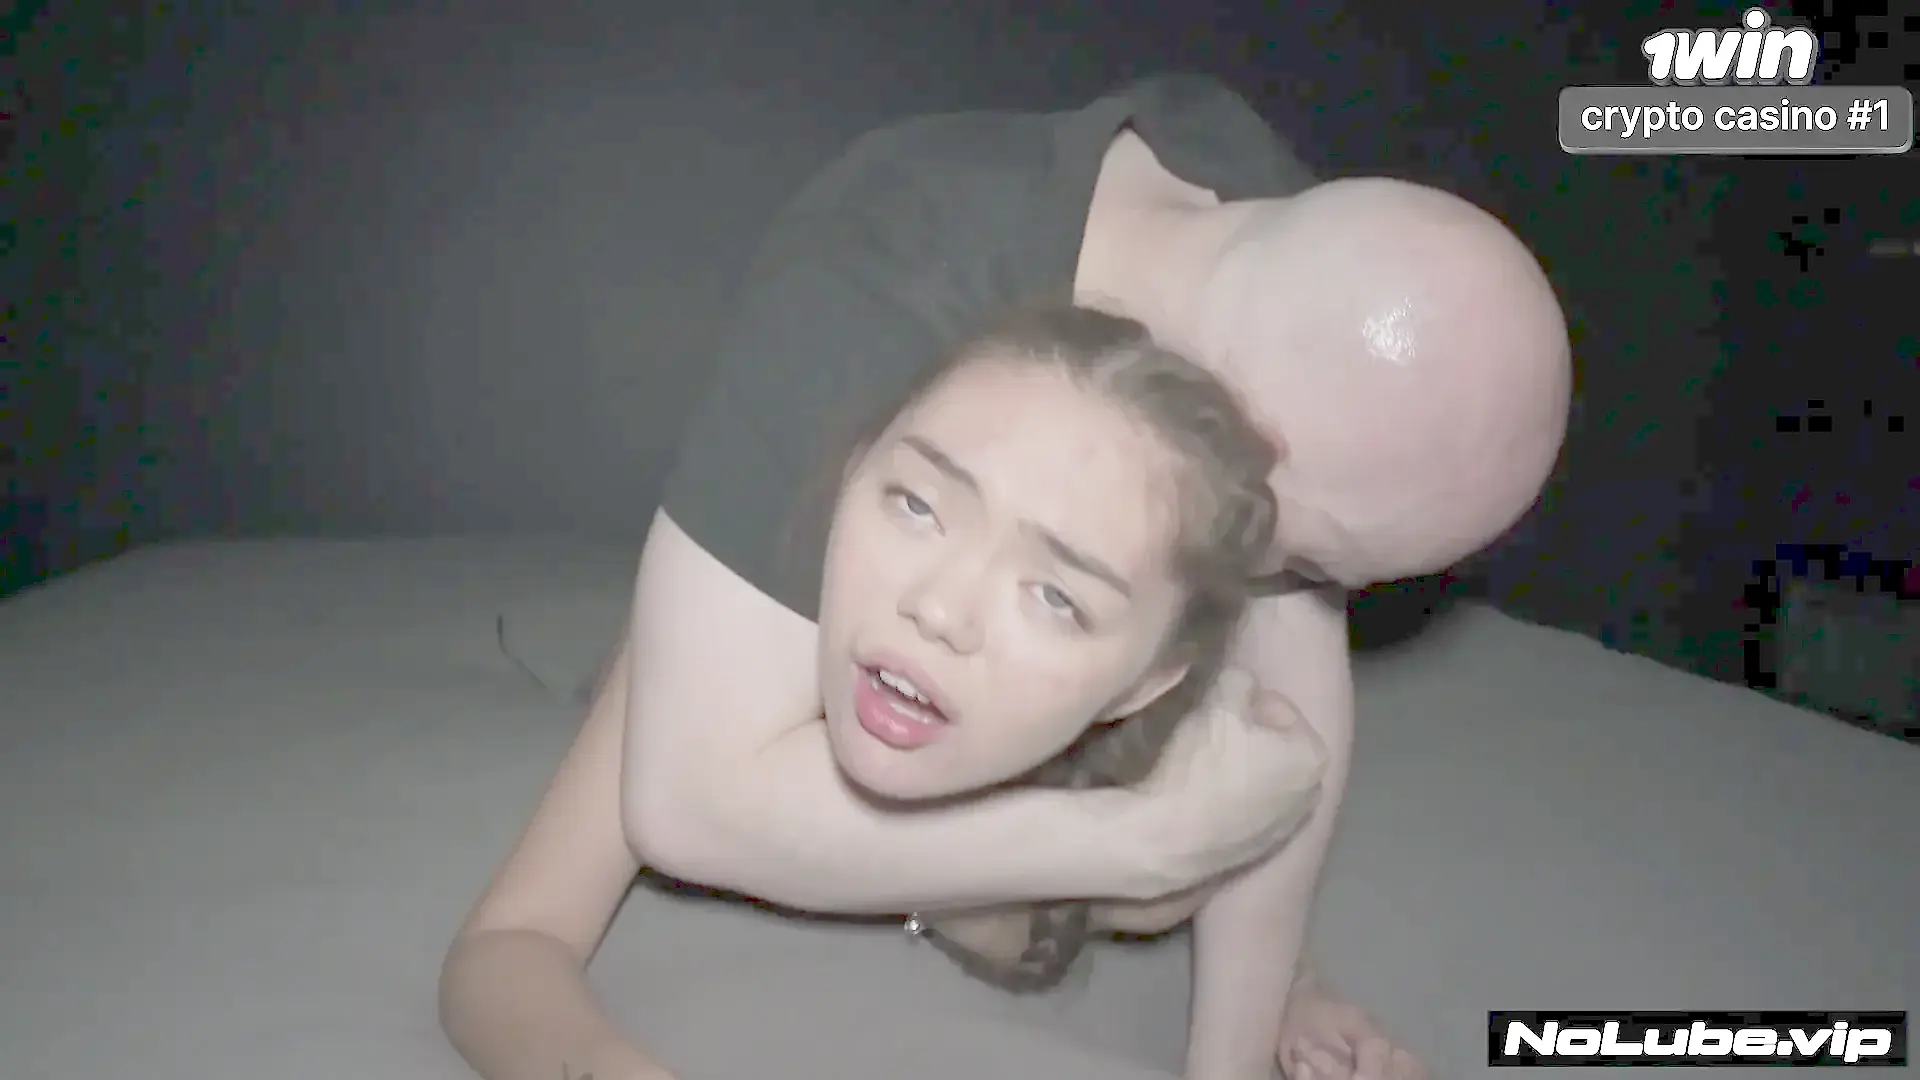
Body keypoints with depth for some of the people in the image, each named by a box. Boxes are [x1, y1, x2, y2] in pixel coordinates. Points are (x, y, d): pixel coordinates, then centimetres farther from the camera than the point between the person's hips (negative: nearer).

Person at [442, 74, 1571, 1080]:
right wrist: (1147, 837, -44)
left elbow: (1294, 702, -24)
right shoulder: (878, 309, -43)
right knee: (511, 953, -11)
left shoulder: (1305, 266, -26)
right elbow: (693, 795, -43)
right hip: (782, 587, -3)